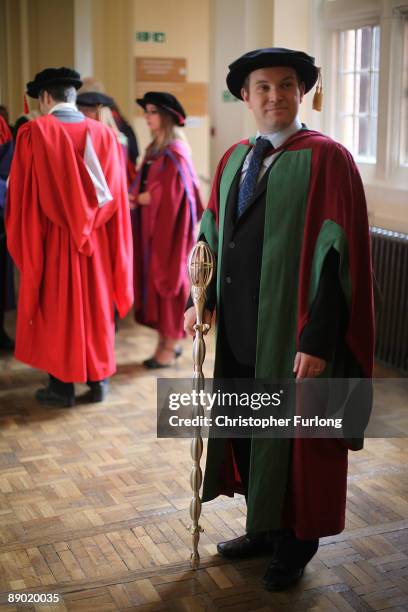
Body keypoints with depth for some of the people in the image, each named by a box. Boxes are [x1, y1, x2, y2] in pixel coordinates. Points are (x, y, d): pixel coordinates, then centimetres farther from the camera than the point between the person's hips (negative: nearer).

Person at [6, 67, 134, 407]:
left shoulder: (33, 133, -9)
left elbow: (22, 194, -7)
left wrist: (23, 241, 4)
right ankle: (98, 379, 21)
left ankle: (62, 385, 15)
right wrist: (91, 224, 12)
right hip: (95, 240, 3)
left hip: (52, 239, -3)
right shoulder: (104, 134, 1)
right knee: (96, 305, 13)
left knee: (55, 308, 8)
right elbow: (116, 195, 2)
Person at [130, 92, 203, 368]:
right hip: (152, 226, 8)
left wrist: (137, 198, -7)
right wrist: (136, 197, -4)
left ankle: (170, 346, 8)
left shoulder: (175, 153, -14)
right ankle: (166, 340, 19)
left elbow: (169, 195, -19)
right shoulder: (155, 149, 13)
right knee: (155, 280, 10)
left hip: (168, 227, -8)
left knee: (166, 279, -2)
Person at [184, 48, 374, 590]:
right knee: (248, 431, 18)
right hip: (239, 332, 7)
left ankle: (297, 543, 32)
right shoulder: (233, 160, 9)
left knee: (294, 439, 9)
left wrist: (318, 340, -21)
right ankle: (264, 529, 39)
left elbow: (339, 254, -18)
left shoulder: (326, 159, -13)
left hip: (292, 336, -6)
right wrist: (203, 300, 9)